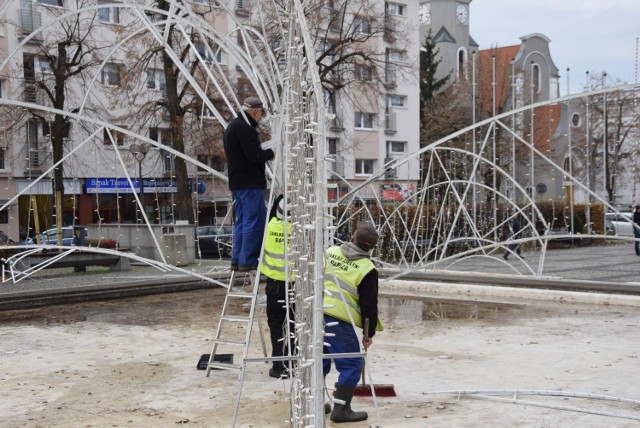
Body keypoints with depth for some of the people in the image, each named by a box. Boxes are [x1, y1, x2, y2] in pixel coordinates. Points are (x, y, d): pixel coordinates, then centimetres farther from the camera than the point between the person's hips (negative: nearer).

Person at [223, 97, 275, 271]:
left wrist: (264, 154, 11)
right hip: (250, 182, -10)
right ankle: (248, 261, -7)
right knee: (255, 221, -7)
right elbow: (255, 155, -19)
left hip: (237, 182, 10)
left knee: (242, 221, 14)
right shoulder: (244, 128, -15)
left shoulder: (233, 126, 19)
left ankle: (237, 260, 15)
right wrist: (270, 153, -2)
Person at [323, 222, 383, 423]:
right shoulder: (367, 269, -6)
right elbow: (369, 305, -4)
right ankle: (341, 409, 1)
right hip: (338, 320, -6)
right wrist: (370, 333, 6)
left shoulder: (330, 252, 9)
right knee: (351, 365, 3)